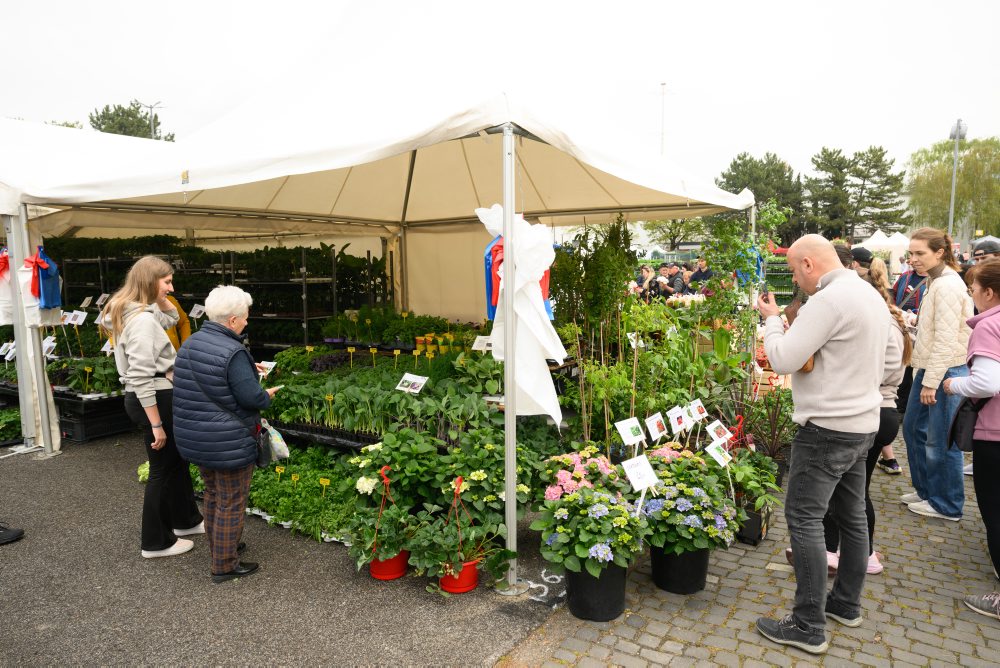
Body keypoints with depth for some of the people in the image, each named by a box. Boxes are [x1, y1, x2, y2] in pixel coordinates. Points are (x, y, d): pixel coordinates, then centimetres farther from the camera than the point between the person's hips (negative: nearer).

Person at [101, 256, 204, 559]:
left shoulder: (135, 312, 7)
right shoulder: (142, 320, -23)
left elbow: (171, 317, 27)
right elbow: (141, 378, -26)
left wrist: (159, 297, 7)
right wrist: (156, 425, -22)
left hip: (149, 397, 10)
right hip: (153, 399, -10)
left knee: (177, 460, 22)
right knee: (163, 469, 4)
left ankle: (186, 519, 39)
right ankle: (156, 542, 20)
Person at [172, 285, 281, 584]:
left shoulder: (190, 343, 4)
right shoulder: (233, 352, -24)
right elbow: (251, 397, -25)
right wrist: (267, 395, -4)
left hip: (193, 437, 9)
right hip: (228, 442, -9)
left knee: (213, 494, 25)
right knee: (231, 503, 6)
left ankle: (217, 546, 42)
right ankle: (224, 565, 18)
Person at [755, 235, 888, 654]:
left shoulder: (829, 300, -20)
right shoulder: (872, 296, 11)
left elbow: (783, 360, -22)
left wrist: (772, 318, -4)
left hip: (827, 428, -10)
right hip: (862, 423, 10)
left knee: (804, 519, -3)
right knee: (851, 516, 18)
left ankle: (808, 627, 5)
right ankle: (847, 604, 33)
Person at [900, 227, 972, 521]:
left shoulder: (947, 285, -17)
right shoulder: (936, 281, 13)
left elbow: (946, 340, -21)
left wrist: (931, 383, -19)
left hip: (945, 372, -10)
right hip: (929, 368, 10)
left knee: (940, 441, 0)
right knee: (913, 428, 17)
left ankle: (947, 505, 14)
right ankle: (926, 489, 32)